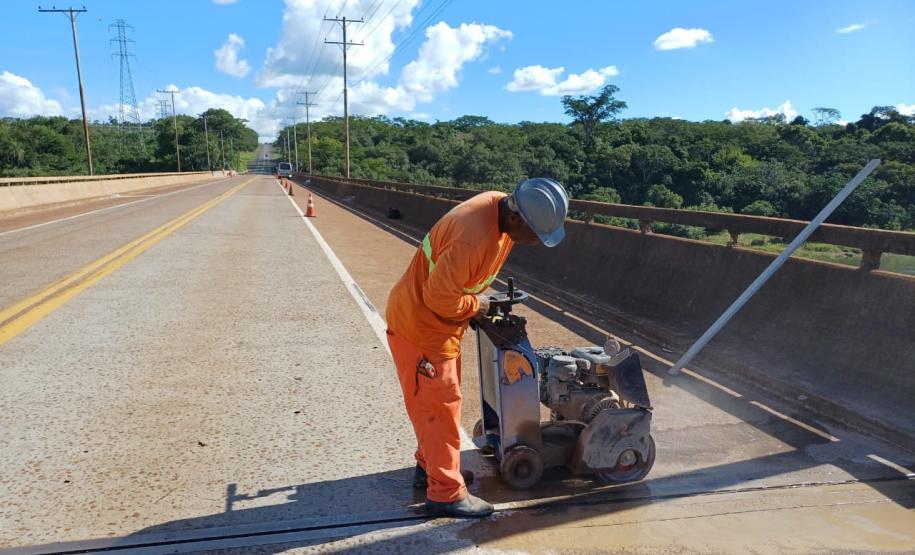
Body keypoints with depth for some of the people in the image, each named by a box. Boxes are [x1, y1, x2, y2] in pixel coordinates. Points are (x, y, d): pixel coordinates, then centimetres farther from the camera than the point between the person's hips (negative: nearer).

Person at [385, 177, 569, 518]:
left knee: (440, 400, 20)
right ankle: (446, 492, 17)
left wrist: (477, 300, 4)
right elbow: (440, 297, -30)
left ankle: (429, 467, 38)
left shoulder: (503, 206, -6)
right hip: (420, 324, -9)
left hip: (439, 319, 9)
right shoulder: (474, 237, -36)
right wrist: (475, 306, -14)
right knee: (440, 405, 1)